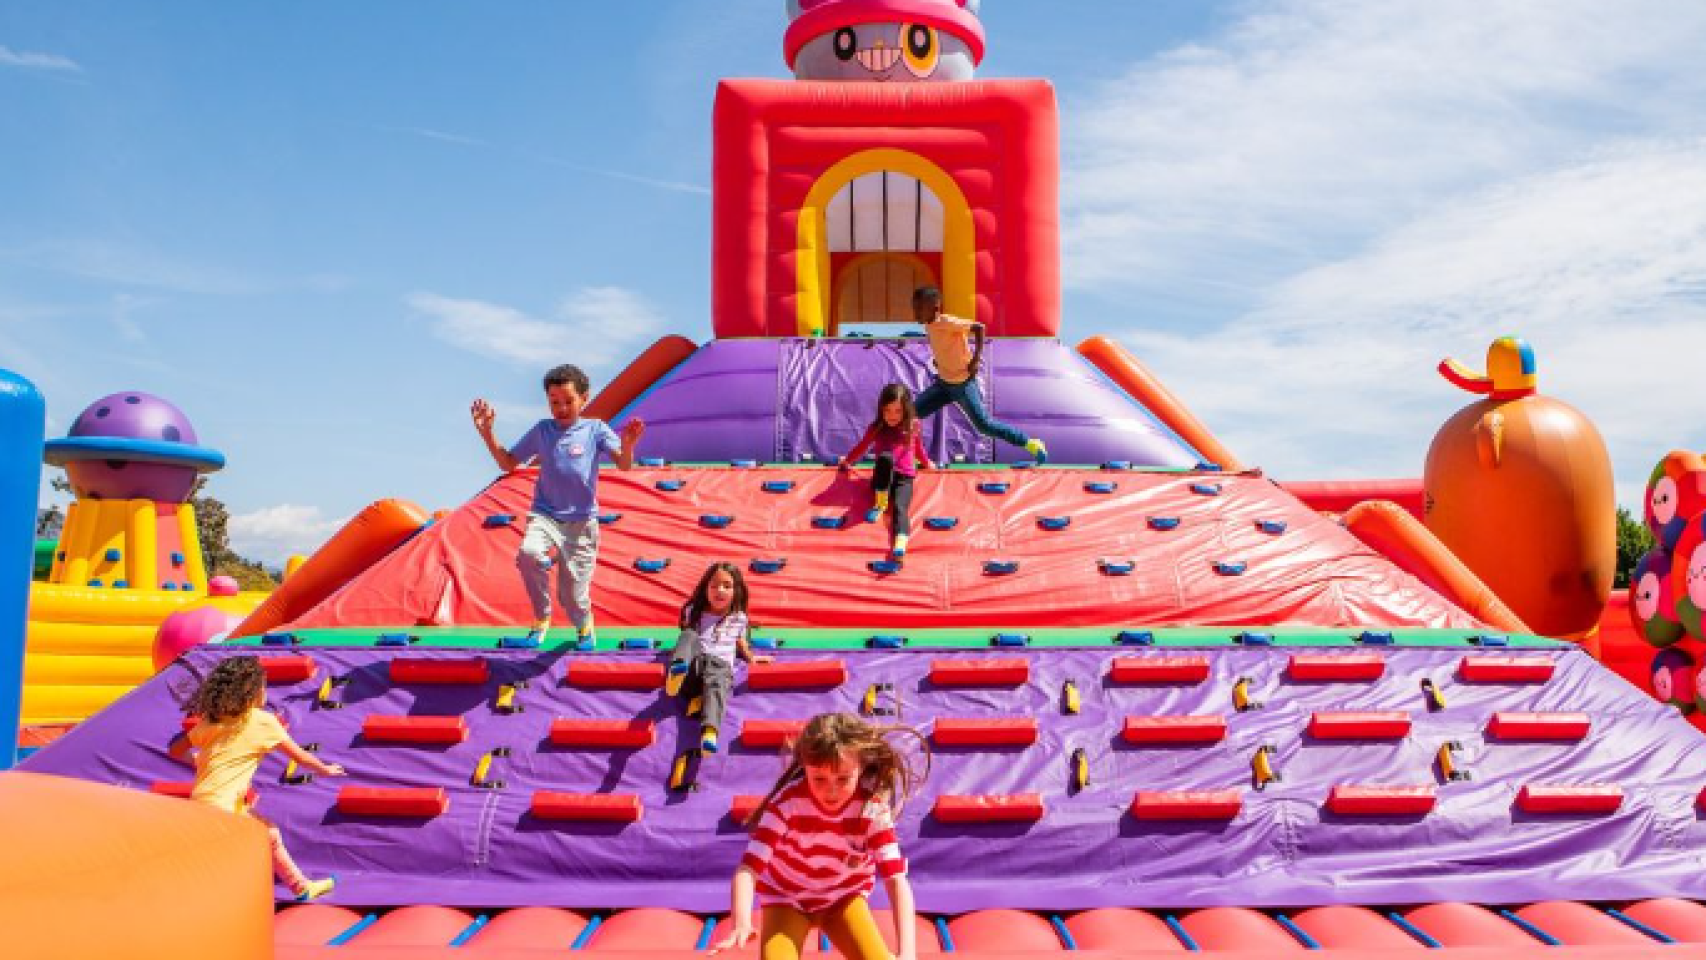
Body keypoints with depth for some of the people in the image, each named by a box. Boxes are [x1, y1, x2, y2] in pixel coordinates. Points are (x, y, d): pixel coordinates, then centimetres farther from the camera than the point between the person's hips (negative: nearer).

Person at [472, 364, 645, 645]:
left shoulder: (595, 429, -2)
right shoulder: (541, 430, 6)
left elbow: (624, 465, -14)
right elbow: (508, 463, 13)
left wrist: (628, 444, -36)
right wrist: (487, 433, 0)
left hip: (581, 519, -2)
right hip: (544, 515, 2)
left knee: (573, 593, -2)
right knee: (528, 552, -31)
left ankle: (584, 625, 35)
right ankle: (542, 617, -6)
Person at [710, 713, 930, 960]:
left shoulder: (873, 808, -25)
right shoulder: (789, 801, -29)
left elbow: (897, 879, -32)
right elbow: (749, 867, -36)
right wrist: (741, 924, -55)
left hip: (844, 897, 1)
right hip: (787, 897, -1)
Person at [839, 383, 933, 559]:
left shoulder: (913, 427, 5)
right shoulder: (876, 428, 5)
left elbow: (918, 448, 25)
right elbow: (862, 447, 22)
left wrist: (926, 463, 37)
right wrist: (847, 461, 30)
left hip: (904, 478, 0)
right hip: (882, 478, 0)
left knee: (899, 507, -32)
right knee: (886, 457, -36)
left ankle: (900, 544, -56)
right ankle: (880, 503, -22)